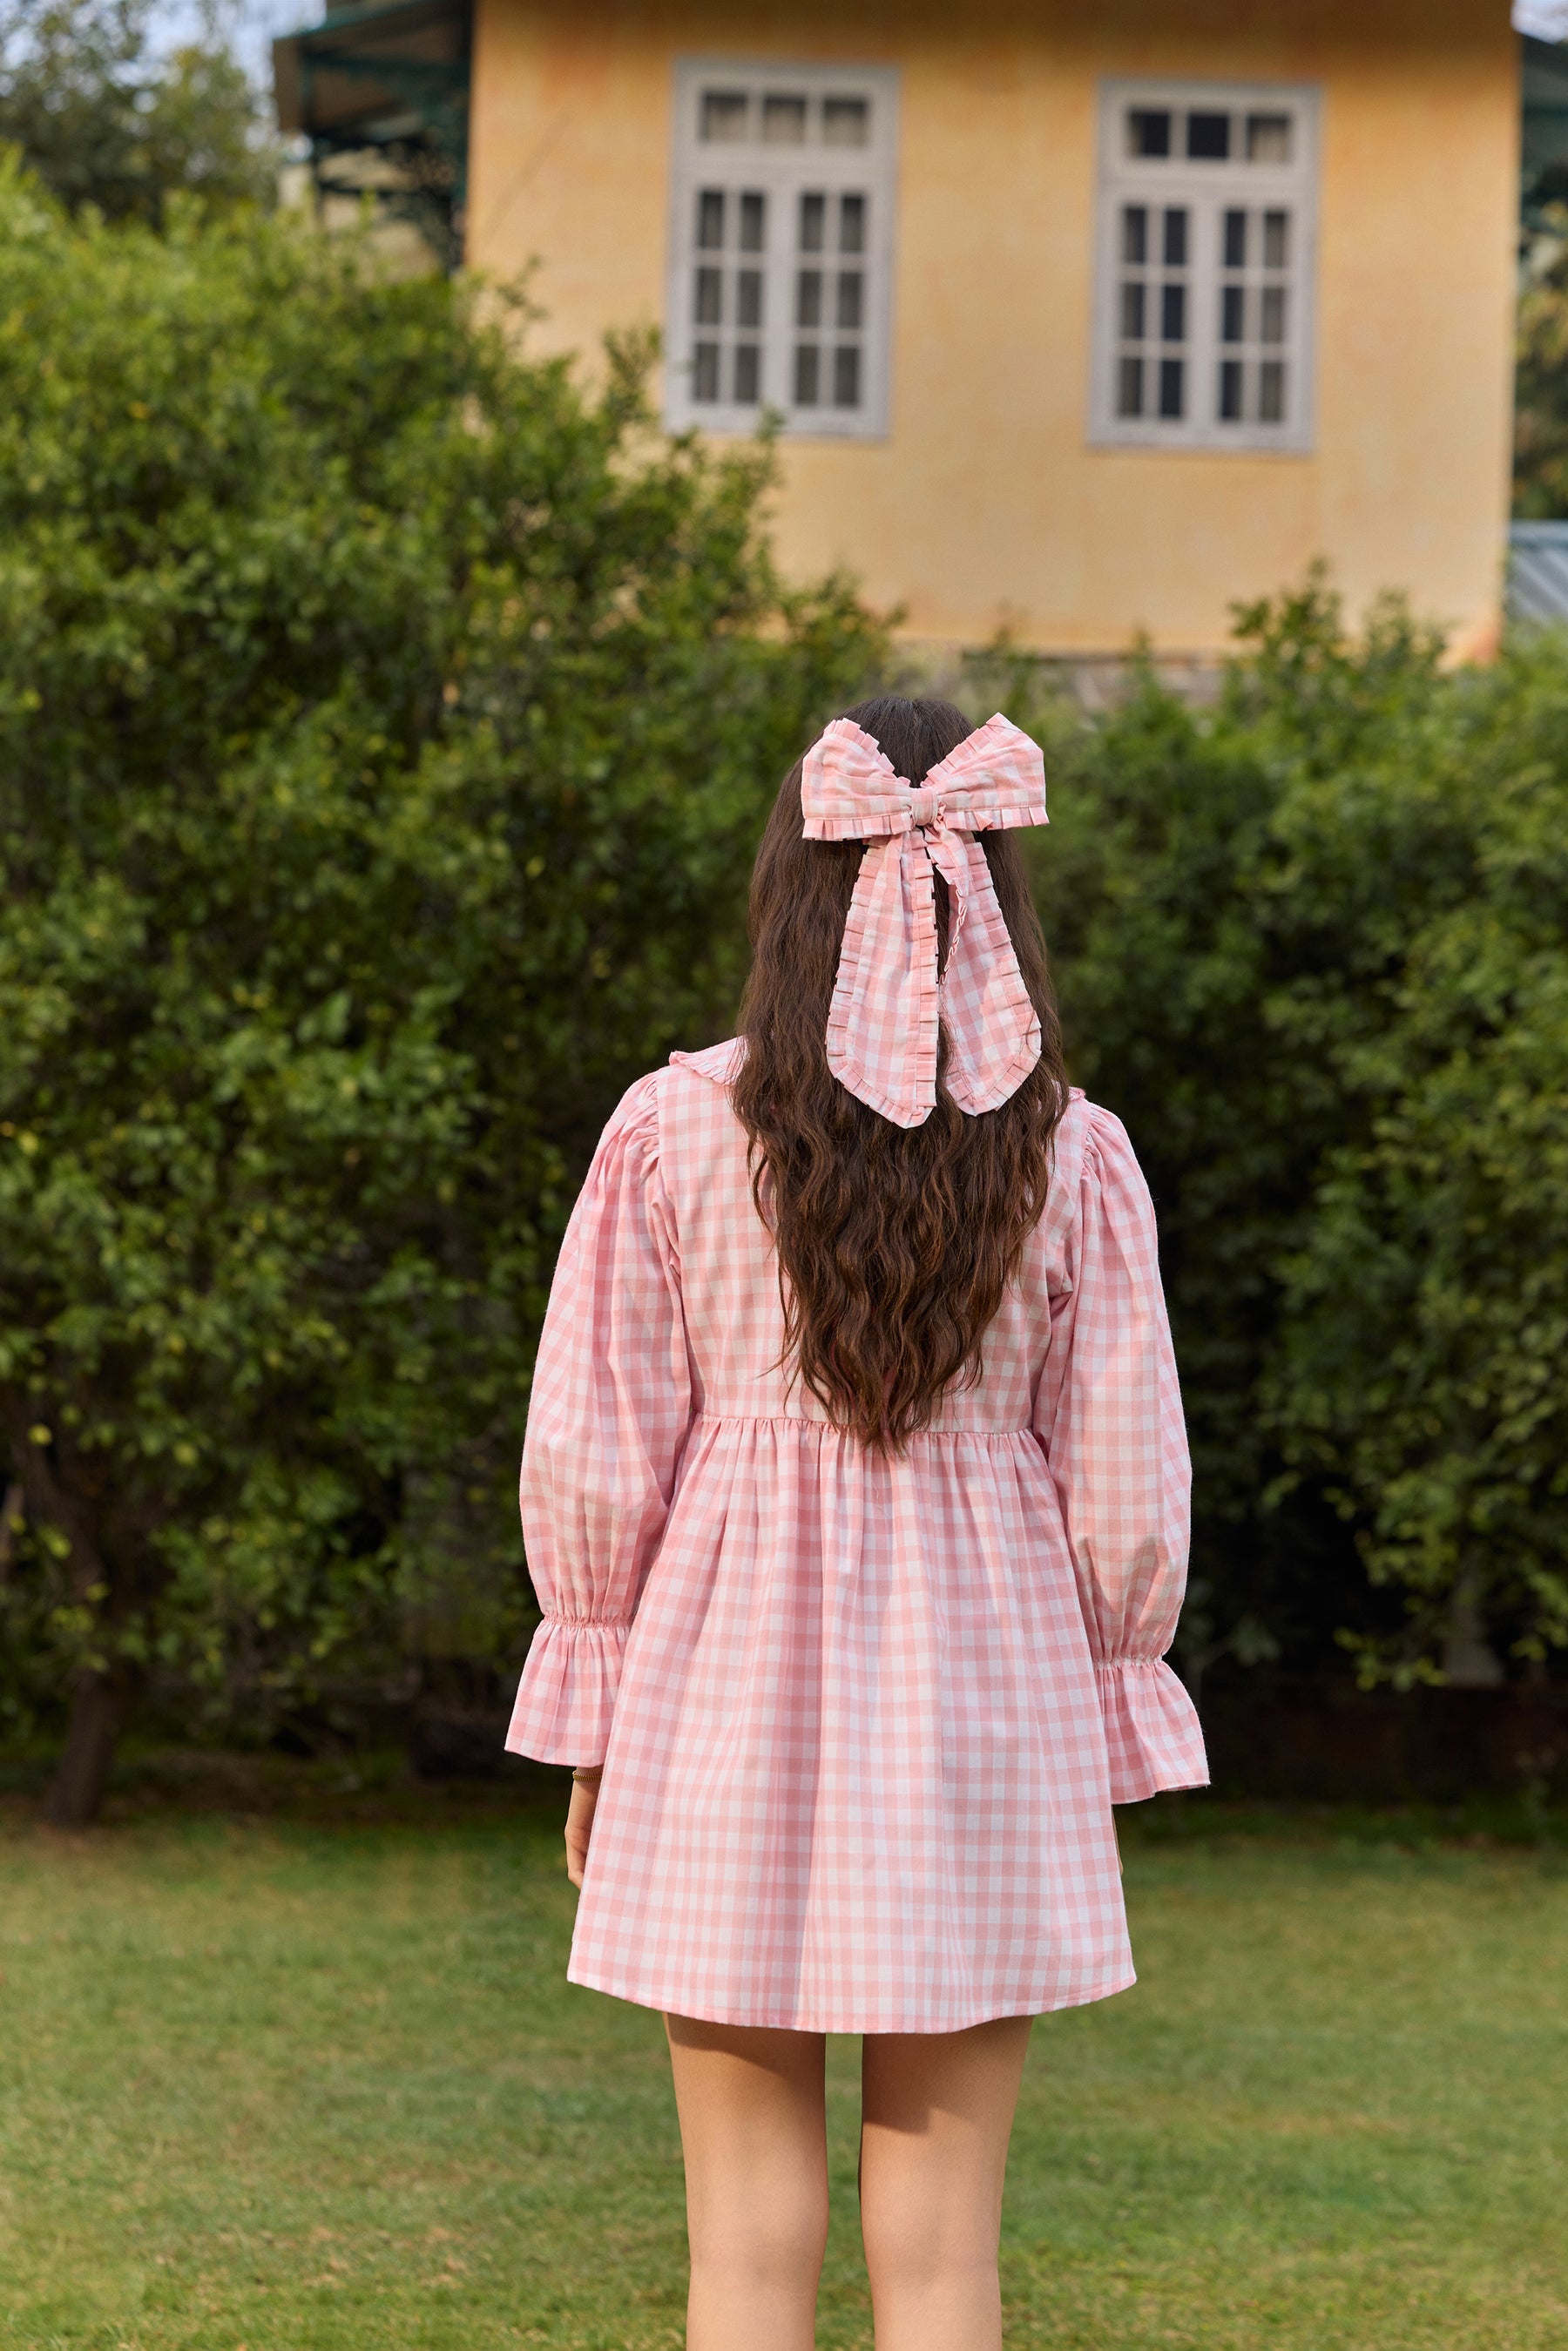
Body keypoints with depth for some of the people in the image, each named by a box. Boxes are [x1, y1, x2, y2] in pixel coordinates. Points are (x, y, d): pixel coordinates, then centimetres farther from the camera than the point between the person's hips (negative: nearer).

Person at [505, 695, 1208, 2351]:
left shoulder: (675, 1129, -5)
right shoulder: (1072, 1159, -4)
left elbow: (588, 1454, -2)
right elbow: (1126, 1485, 0)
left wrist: (592, 1732, 9)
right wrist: (1102, 1749, 12)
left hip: (728, 1693, 0)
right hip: (983, 1700, 0)